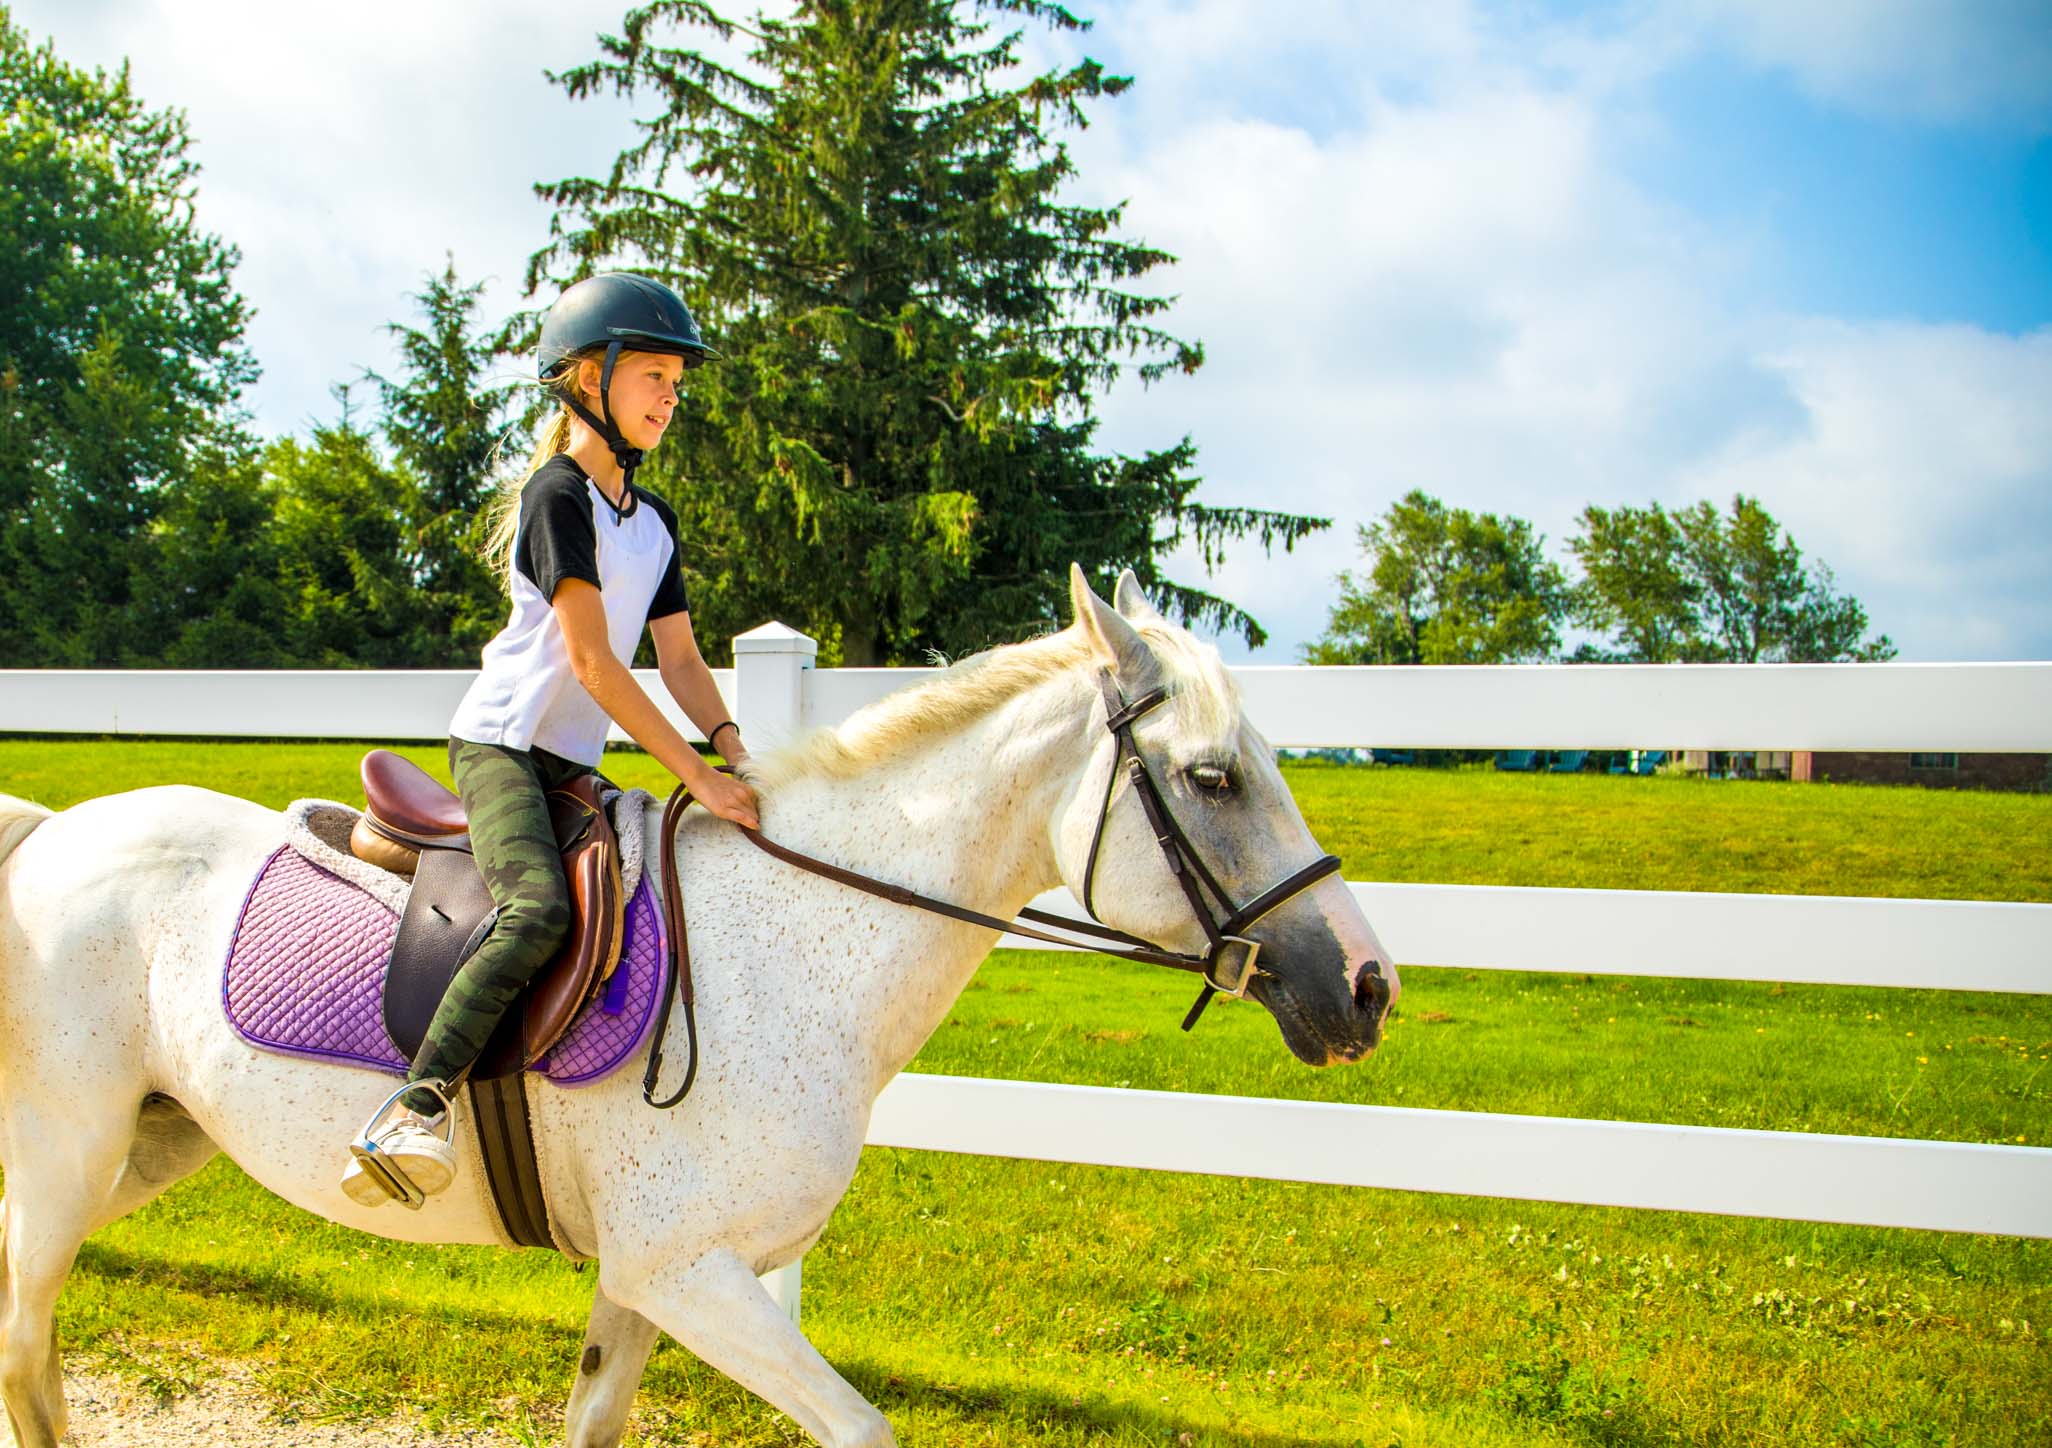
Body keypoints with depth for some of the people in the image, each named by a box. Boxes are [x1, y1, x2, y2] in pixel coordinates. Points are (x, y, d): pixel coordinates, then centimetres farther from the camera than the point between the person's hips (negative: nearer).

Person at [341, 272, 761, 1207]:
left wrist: (738, 755, -6)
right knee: (538, 910, -31)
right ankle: (417, 1107, -30)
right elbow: (592, 661, -18)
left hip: (572, 763, 9)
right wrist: (696, 774, -22)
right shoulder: (559, 495, -11)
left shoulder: (654, 521, 16)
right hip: (502, 742, -9)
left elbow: (680, 659, 12)